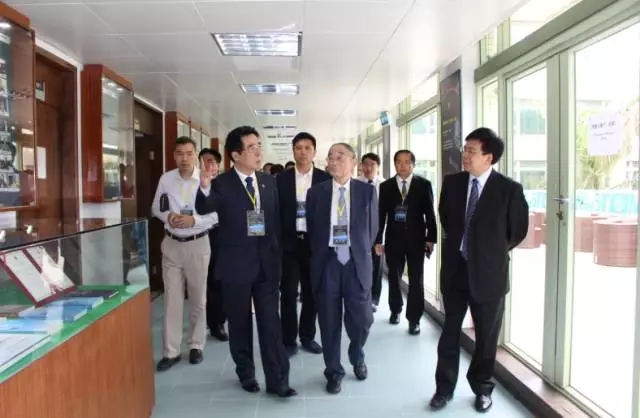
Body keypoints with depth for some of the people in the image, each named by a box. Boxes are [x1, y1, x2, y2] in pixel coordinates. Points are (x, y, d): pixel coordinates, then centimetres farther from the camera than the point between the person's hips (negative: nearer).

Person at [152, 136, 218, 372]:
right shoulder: (165, 179, -1)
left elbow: (217, 214, -10)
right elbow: (156, 208, 9)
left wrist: (194, 220, -22)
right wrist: (167, 216, -11)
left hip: (198, 244, -2)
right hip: (172, 244, 2)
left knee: (198, 298, 12)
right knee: (172, 299, 5)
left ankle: (196, 345, 28)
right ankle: (171, 351, 15)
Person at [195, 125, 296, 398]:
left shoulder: (269, 181, 6)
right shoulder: (221, 184, -8)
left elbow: (276, 220, 11)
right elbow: (203, 208, -26)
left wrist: (278, 255, 8)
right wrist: (204, 187, -47)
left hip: (266, 262, 3)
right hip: (236, 264, -3)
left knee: (271, 322, 5)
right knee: (240, 323, 11)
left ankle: (277, 380, 13)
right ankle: (246, 373, 28)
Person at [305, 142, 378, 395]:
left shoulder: (367, 191, 4)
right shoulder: (316, 192, 4)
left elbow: (372, 227, 8)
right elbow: (311, 229, 9)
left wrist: (362, 253, 5)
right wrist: (319, 255, 7)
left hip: (356, 262, 0)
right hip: (327, 262, 0)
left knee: (362, 318, 5)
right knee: (329, 321, 6)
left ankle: (357, 357, 36)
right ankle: (334, 371, 25)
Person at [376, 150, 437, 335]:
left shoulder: (424, 184, -1)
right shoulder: (385, 186, 2)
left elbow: (430, 213, -2)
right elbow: (381, 214, 1)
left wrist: (431, 238, -6)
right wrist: (378, 240, -2)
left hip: (416, 239, -1)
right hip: (394, 238, 1)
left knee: (416, 280, 2)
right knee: (394, 277, 14)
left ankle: (414, 319, 11)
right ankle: (395, 310, 34)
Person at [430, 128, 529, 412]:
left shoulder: (509, 189, -11)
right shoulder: (452, 183, 0)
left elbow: (518, 230, 1)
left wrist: (494, 252, 7)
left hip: (489, 272, -3)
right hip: (454, 269, 3)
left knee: (486, 336, 13)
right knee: (449, 332, 12)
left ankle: (482, 388, 33)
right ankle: (444, 388, 27)